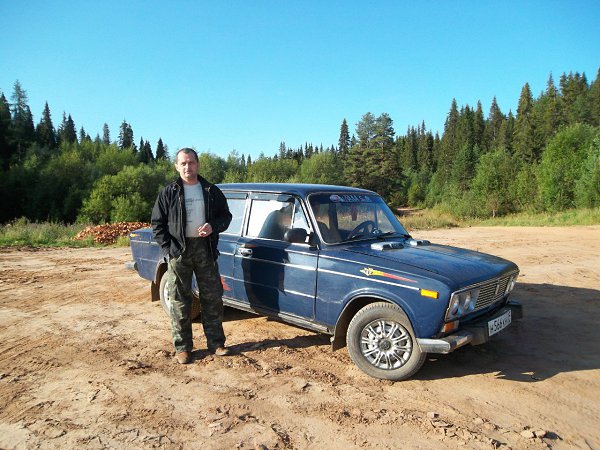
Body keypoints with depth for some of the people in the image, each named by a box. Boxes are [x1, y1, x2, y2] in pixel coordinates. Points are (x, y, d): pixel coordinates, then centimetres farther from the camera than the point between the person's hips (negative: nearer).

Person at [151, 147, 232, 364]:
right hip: (178, 251, -1)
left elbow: (226, 216, 12)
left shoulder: (212, 191, 7)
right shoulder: (168, 193, 2)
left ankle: (216, 343, 20)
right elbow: (157, 224, 2)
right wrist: (168, 249, -9)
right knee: (180, 301, 4)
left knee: (212, 298, 7)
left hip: (205, 249, 2)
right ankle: (182, 347, 16)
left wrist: (213, 226, -9)